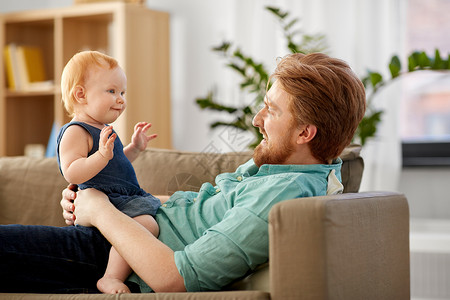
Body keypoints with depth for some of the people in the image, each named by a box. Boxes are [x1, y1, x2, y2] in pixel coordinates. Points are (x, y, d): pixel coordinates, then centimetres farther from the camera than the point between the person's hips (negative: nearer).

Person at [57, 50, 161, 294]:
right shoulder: (75, 132, -13)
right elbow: (72, 173, -26)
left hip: (128, 197, 11)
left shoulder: (105, 130, 20)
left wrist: (135, 148, 22)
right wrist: (102, 155, -37)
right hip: (104, 201, -11)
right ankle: (111, 278, -28)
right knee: (145, 224, -33)